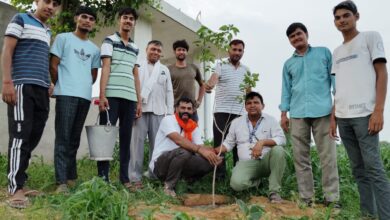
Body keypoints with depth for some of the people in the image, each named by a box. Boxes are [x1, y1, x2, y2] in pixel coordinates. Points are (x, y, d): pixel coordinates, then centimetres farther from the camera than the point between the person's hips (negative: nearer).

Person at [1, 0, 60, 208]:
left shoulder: (48, 32, 24)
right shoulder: (21, 20, 5)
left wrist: (49, 85, 14)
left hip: (42, 89, 7)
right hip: (22, 86, -7)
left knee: (33, 137, 6)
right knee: (20, 136, -11)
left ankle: (17, 180, 15)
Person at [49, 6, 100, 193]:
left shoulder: (94, 49, 19)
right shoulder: (63, 38, 7)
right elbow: (53, 66, 4)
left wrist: (84, 87, 13)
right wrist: (61, 86, 7)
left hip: (85, 97, 4)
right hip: (66, 95, -4)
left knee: (75, 139, 9)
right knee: (63, 138, -8)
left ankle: (71, 177, 16)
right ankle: (61, 181, -7)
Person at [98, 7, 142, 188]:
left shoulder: (135, 48, 22)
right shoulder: (109, 41, 7)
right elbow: (105, 68, -3)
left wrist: (139, 101, 14)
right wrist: (102, 95, -13)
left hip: (130, 98, 5)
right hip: (112, 96, -5)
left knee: (126, 138, 5)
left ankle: (124, 177, 10)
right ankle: (103, 176, 2)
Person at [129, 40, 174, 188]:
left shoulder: (165, 70, 20)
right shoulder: (138, 67, 11)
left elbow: (169, 92, 15)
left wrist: (170, 112, 5)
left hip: (158, 111, 2)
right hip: (140, 110, -2)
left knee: (156, 144, 2)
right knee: (137, 143, -4)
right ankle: (135, 178, -1)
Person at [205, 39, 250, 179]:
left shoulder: (246, 70, 14)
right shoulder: (221, 66, 0)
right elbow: (214, 77, -21)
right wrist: (210, 85, -44)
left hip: (240, 112, 4)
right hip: (221, 111, -3)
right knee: (219, 143, 0)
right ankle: (220, 174, 8)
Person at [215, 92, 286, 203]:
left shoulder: (270, 120, 2)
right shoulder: (236, 122, 9)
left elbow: (281, 139, -10)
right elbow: (228, 143, 13)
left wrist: (262, 142, -26)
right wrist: (214, 151, -5)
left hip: (266, 161, 0)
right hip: (247, 163, 0)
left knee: (278, 150, -33)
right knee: (236, 183, -30)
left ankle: (274, 191, -19)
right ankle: (256, 181, 8)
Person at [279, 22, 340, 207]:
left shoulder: (324, 53, 12)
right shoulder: (288, 64, 19)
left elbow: (335, 77, 8)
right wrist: (283, 114, 9)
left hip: (323, 111, -3)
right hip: (298, 114, 3)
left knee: (328, 157, -4)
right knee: (301, 158, 2)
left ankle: (332, 199, 3)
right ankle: (306, 198, 10)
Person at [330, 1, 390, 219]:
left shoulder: (371, 37, 6)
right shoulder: (337, 51, 20)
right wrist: (333, 117, 12)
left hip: (364, 114, -6)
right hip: (343, 117, 6)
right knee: (358, 169, 8)